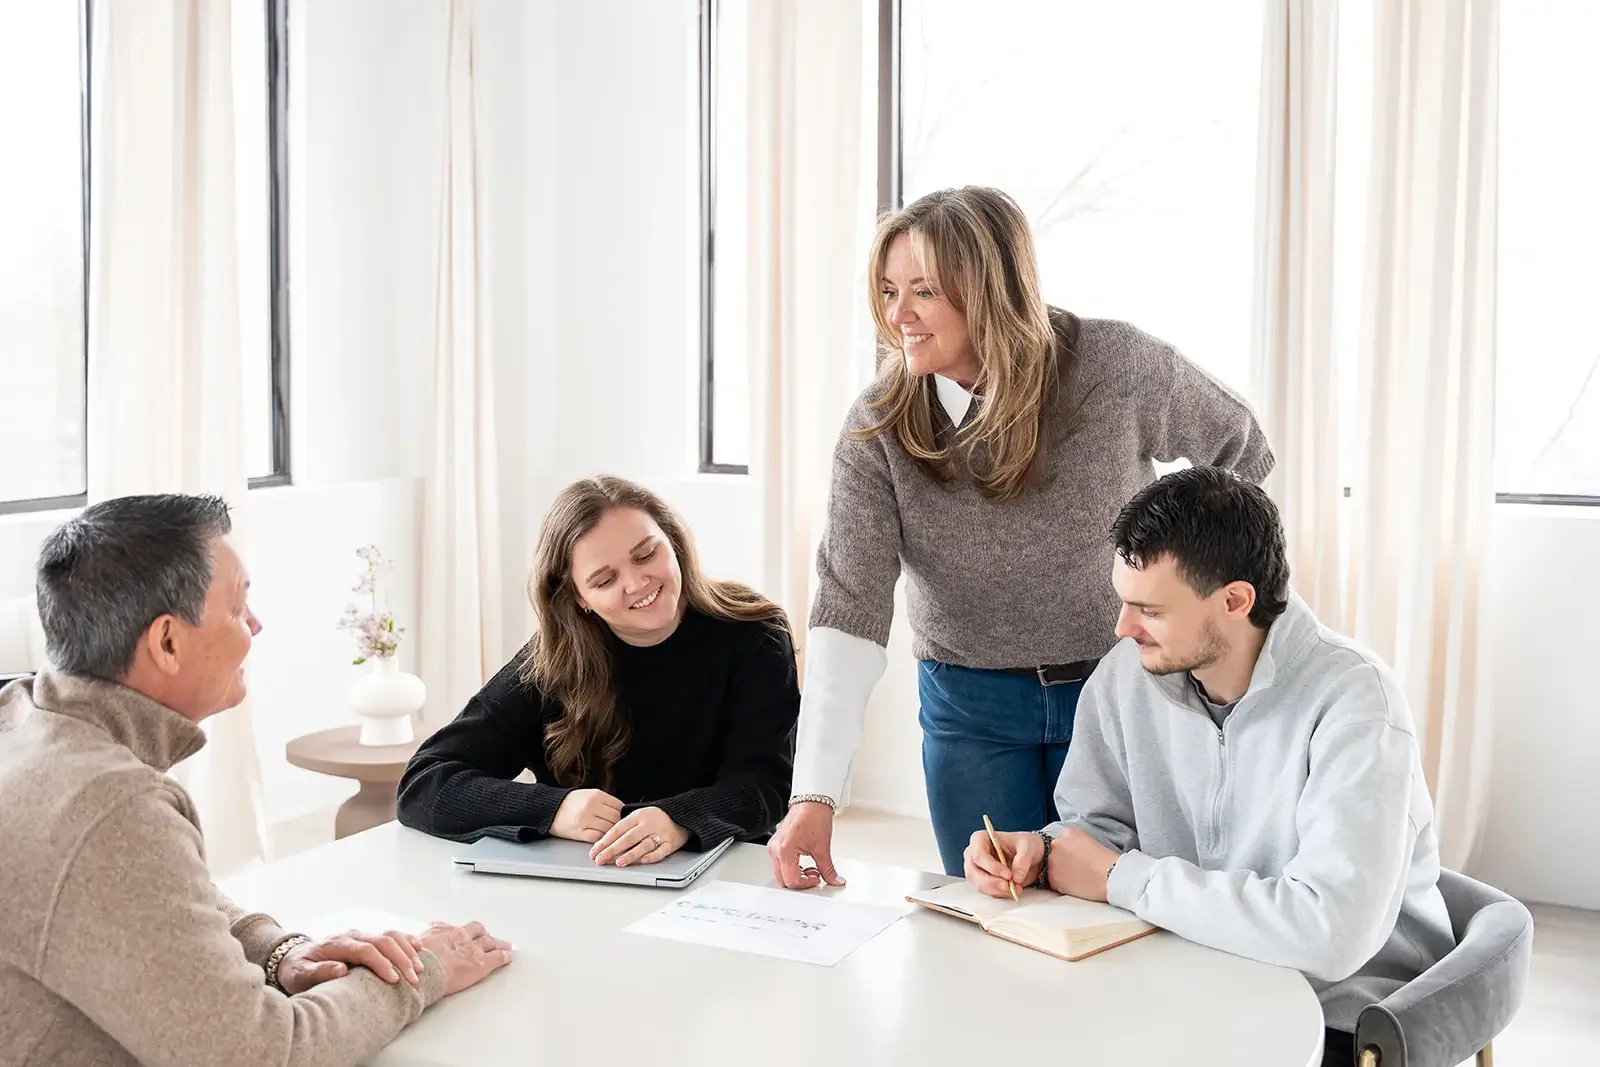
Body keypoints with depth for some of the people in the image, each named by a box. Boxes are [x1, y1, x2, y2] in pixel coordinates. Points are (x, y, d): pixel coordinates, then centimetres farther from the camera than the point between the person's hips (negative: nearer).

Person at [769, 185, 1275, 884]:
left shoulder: (1117, 367, -15)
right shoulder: (876, 429, -13)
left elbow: (1241, 453, 4)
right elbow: (849, 604, -20)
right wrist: (815, 796, -28)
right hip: (969, 705, 1)